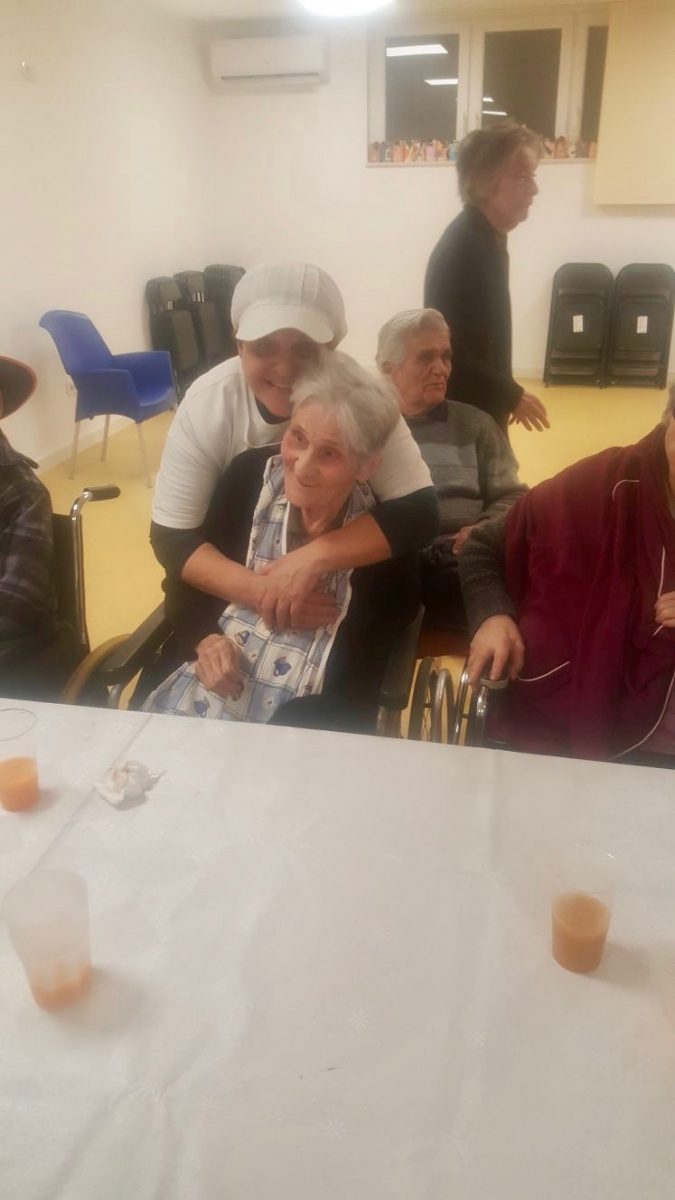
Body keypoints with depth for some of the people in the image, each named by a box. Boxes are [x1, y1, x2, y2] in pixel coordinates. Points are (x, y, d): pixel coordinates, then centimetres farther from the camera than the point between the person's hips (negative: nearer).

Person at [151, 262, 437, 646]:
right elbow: (171, 537, -20)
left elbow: (419, 512, -27)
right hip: (238, 585, 1)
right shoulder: (208, 402, -22)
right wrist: (258, 589, -38)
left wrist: (315, 555, -41)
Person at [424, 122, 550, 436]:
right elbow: (452, 353, -25)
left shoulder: (488, 238, 8)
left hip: (481, 405, 9)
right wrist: (512, 397, -16)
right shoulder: (462, 249, -22)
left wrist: (506, 392, 17)